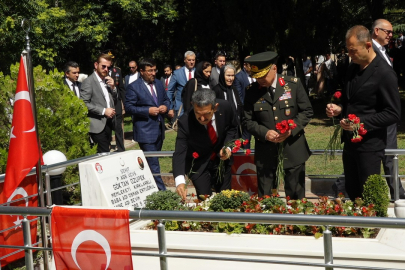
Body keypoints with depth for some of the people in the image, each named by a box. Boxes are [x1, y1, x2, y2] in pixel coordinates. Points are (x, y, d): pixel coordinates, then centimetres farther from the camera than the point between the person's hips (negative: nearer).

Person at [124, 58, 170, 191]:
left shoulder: (159, 84, 11)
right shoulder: (133, 87, -8)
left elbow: (166, 99, 21)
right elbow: (129, 107, -12)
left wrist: (165, 106, -2)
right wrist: (148, 111, -20)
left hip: (159, 129, 7)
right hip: (145, 131, -7)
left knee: (153, 161, 16)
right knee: (153, 163, -8)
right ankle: (161, 190, -6)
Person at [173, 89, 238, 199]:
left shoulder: (225, 108, -22)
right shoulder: (185, 122, -30)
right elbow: (179, 153, -32)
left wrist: (228, 147, -17)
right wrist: (180, 181, -46)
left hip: (221, 159, 3)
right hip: (198, 165, -3)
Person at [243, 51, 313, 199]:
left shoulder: (294, 84, -3)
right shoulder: (252, 91, -1)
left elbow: (307, 111, 1)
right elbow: (248, 121, 3)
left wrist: (291, 129, -14)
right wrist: (264, 133, -15)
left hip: (293, 149, -1)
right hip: (265, 152, 1)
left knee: (296, 197, 8)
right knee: (264, 198, 8)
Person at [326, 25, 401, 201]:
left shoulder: (384, 73, -17)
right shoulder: (353, 68, 7)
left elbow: (393, 114, -16)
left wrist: (361, 122, -24)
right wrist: (339, 109, 0)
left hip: (369, 145, -7)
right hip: (350, 142, 8)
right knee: (351, 192, 17)